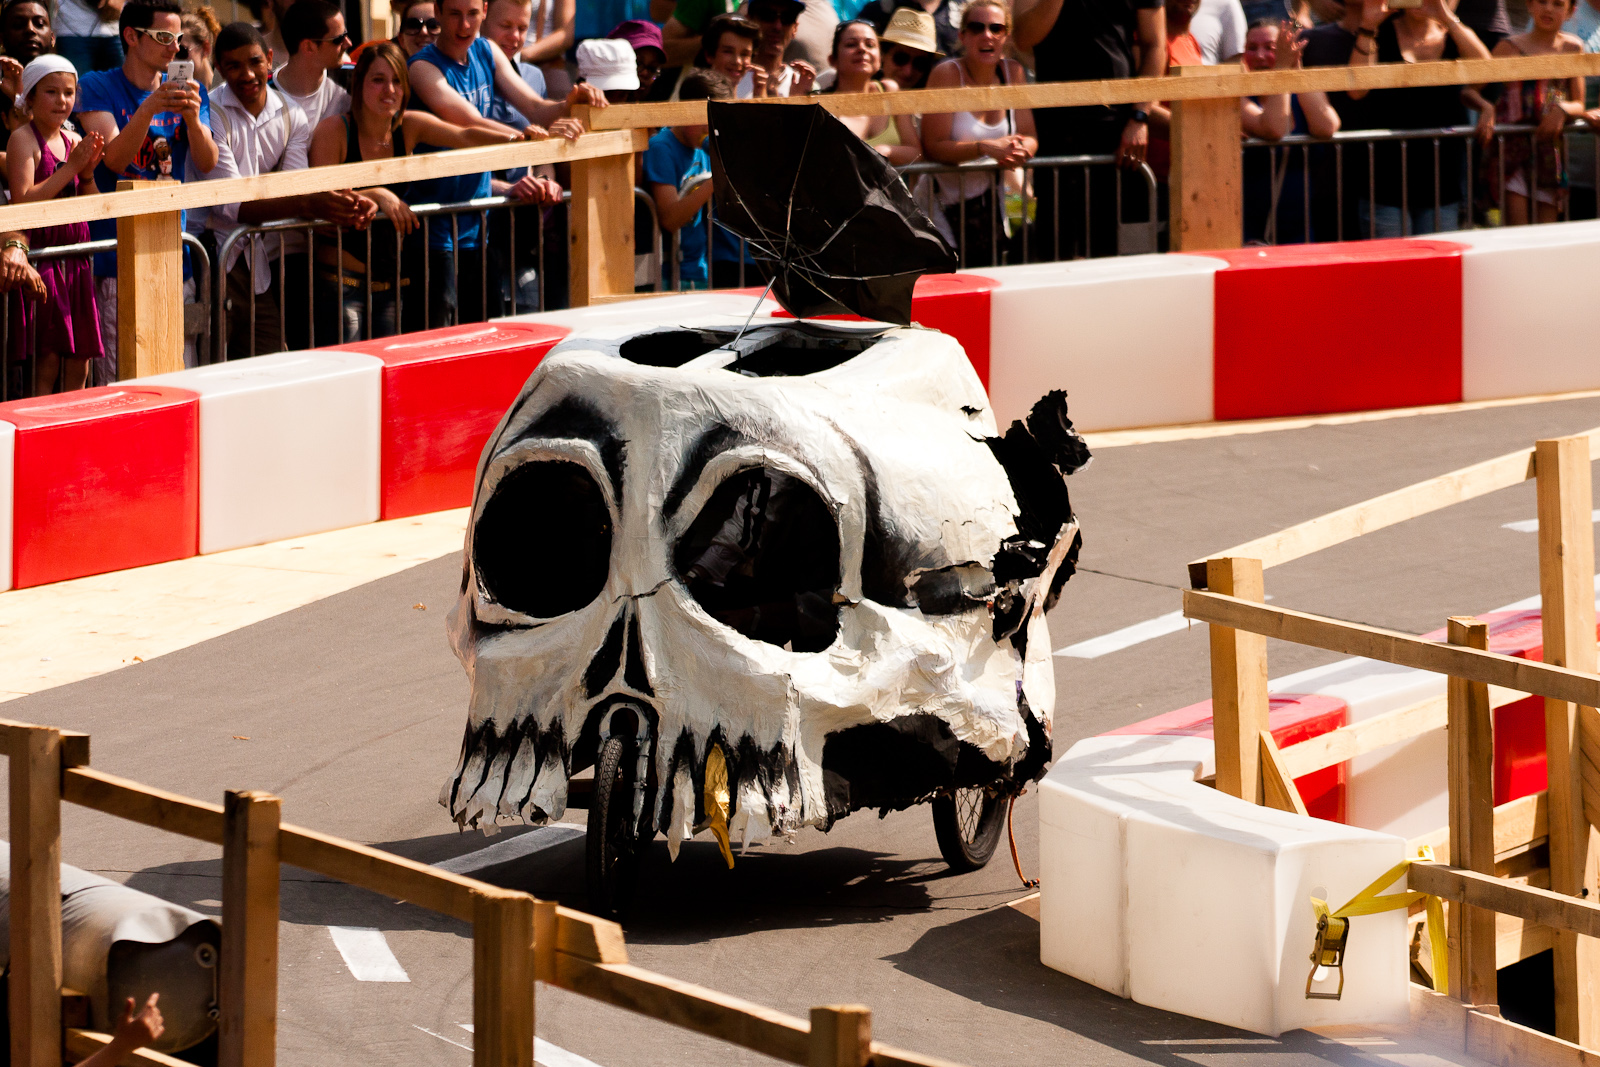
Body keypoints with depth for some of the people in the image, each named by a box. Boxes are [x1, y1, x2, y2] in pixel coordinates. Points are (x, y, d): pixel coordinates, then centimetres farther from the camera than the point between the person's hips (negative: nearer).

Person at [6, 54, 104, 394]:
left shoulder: (74, 142, 13)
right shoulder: (23, 139, -7)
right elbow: (23, 201, -19)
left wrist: (88, 174, -5)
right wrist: (72, 167, -17)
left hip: (76, 260, 7)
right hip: (41, 259, -7)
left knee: (80, 365, 7)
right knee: (47, 362, -9)